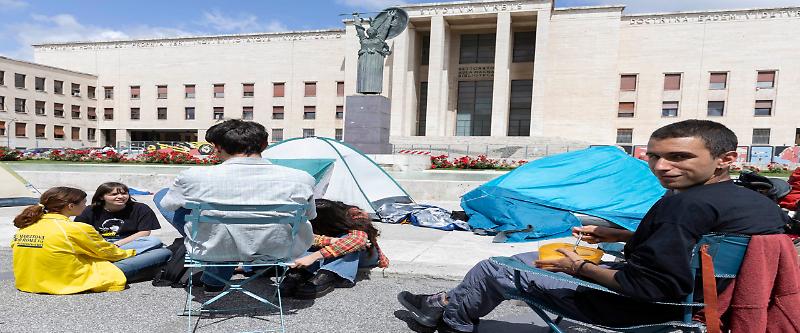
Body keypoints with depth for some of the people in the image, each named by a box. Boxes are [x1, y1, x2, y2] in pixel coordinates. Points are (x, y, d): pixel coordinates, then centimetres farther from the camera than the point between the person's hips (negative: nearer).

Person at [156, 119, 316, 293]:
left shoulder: (194, 177, -16)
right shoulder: (301, 179, -15)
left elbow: (167, 206, 4)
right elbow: (309, 215, 4)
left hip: (214, 252, 0)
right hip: (280, 251, 1)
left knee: (162, 196, 17)